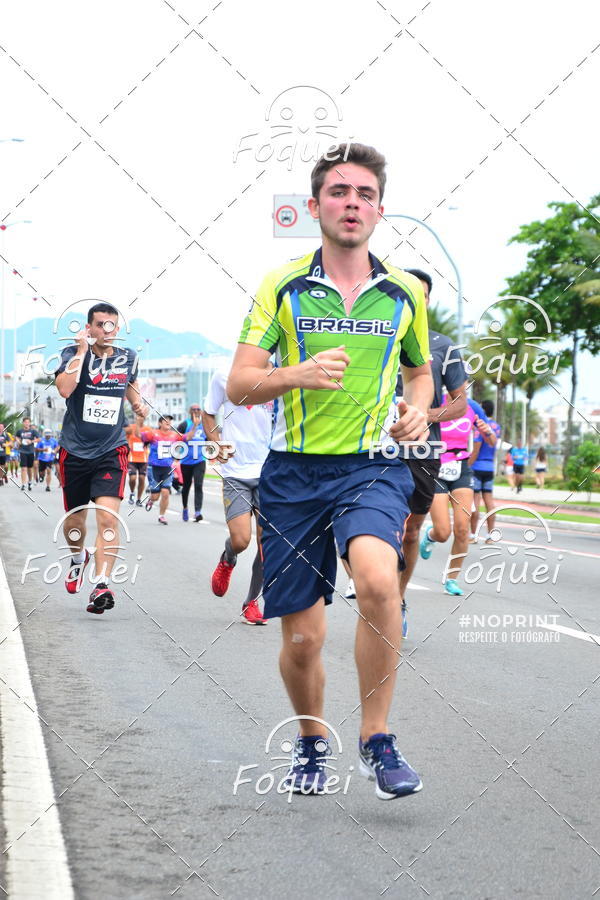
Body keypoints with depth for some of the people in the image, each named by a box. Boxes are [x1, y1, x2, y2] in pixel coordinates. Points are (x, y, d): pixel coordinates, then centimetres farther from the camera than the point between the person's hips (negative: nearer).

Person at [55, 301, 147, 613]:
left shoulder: (128, 357, 5)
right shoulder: (73, 353, -6)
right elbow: (64, 388, -27)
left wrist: (137, 402, 7)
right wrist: (82, 350, -23)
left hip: (111, 451, 0)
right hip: (75, 450, 0)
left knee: (108, 519, -18)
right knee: (74, 522, 14)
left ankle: (102, 587, -22)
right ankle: (78, 558, 47)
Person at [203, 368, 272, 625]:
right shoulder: (224, 377, 1)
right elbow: (208, 414, 12)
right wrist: (217, 444, -5)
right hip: (235, 471, -2)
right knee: (240, 540, -13)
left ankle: (251, 602, 18)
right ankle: (227, 560, 26)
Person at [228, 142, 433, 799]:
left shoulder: (405, 293, 8)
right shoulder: (282, 287, 3)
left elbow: (420, 369, 25)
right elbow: (239, 385, -2)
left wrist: (418, 409, 2)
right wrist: (298, 374, -22)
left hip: (374, 467, 0)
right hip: (294, 472, 1)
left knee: (377, 578, -31)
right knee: (301, 638, 3)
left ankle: (377, 740, -14)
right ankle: (311, 742, 33)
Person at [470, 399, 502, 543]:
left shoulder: (480, 427, -12)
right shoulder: (497, 427, 9)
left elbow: (475, 452, -14)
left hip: (477, 466, -7)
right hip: (490, 467, 7)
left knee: (475, 500, -3)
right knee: (489, 500, 7)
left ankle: (473, 535, -2)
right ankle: (490, 535, 6)